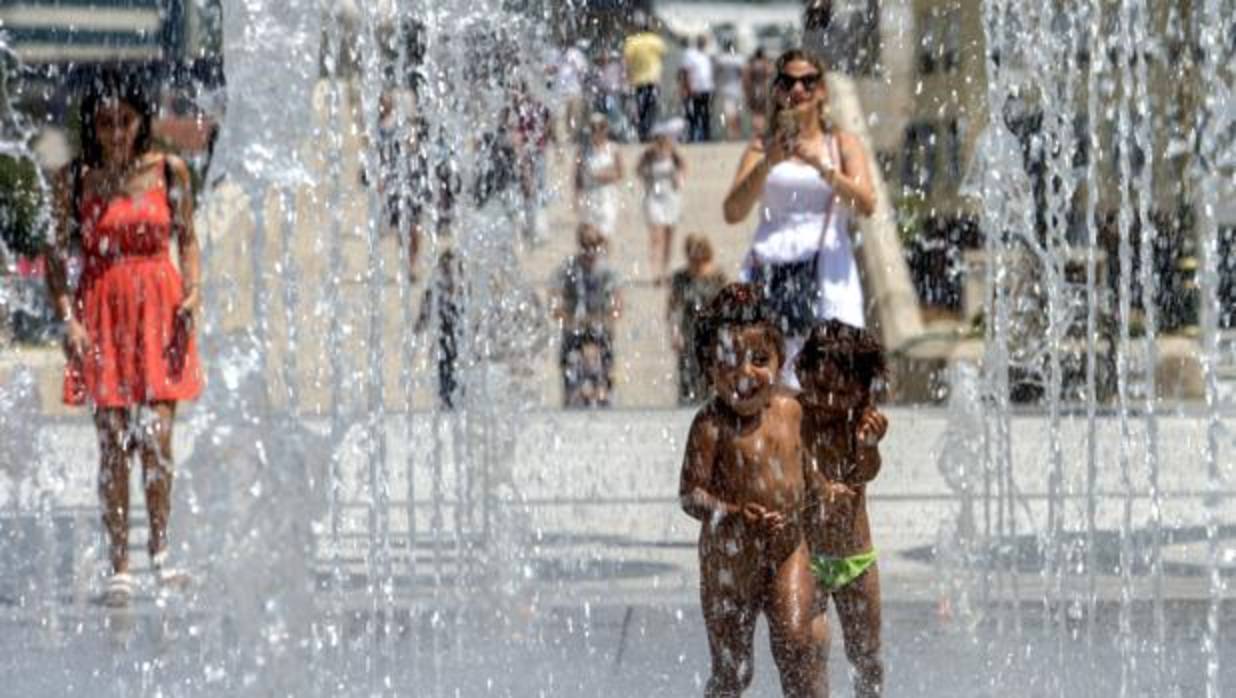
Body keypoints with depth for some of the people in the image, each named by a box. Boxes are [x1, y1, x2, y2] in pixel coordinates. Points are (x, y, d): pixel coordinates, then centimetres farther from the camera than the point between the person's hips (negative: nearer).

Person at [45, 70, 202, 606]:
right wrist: (67, 317, -8)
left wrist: (193, 293, -4)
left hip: (159, 307, 0)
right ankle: (119, 566, 2)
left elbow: (188, 240, 12)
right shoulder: (75, 179, 1)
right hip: (101, 313, 0)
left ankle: (159, 551, 7)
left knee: (157, 436, -7)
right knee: (113, 441, -3)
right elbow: (56, 254, 3)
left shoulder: (168, 171, 4)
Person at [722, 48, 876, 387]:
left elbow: (866, 203, -3)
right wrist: (768, 163, -9)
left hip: (825, 268, -1)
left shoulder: (842, 144, 12)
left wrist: (822, 166, -15)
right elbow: (733, 212, 3)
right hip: (771, 267, 1)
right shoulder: (761, 148, 14)